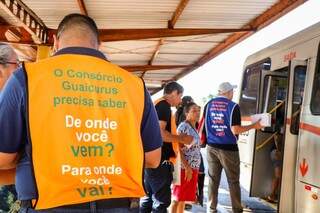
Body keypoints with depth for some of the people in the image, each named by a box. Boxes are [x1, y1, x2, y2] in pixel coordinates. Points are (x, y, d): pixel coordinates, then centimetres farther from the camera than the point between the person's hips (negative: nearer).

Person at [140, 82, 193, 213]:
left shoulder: (157, 104, 18)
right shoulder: (164, 105, -12)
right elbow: (159, 133, -23)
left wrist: (178, 141, 22)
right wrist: (182, 139, -12)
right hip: (160, 161, -10)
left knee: (148, 197, 15)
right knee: (162, 200, -4)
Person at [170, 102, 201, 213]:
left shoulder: (194, 128, 14)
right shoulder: (183, 126, -14)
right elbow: (178, 149, -19)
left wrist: (193, 168, 15)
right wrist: (187, 167, -21)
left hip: (193, 167, 9)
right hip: (184, 167, -9)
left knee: (184, 197, 15)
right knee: (177, 198, -1)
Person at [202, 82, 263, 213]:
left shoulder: (208, 105, 4)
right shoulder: (233, 106, -11)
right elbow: (235, 130, -16)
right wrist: (254, 126, -6)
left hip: (211, 147, 5)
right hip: (228, 148, -4)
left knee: (213, 180, 12)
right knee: (233, 181, 7)